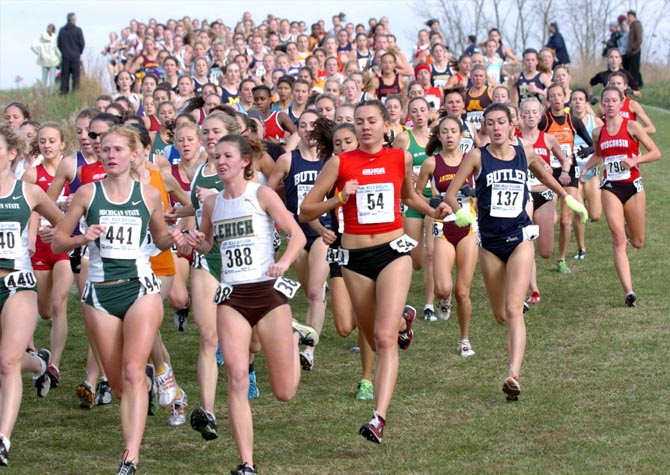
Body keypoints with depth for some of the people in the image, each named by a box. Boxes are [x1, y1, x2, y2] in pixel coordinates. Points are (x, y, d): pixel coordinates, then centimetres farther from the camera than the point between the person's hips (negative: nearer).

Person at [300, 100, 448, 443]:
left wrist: (432, 211, 6)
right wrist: (339, 199, -15)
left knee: (385, 338, -17)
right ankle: (403, 319, 52)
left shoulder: (401, 158, 4)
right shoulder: (340, 163, -1)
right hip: (355, 256, 1)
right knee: (375, 342, 16)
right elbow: (305, 211, 0)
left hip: (394, 251, -1)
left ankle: (379, 417, -22)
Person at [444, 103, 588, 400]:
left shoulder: (526, 154, 3)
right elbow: (450, 194, -6)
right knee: (500, 315, 11)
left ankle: (514, 376, -23)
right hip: (489, 242, 1)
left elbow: (545, 176, 24)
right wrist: (459, 212, -25)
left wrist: (568, 199, 31)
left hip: (519, 238, -1)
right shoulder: (477, 157, -4)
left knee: (513, 310, -15)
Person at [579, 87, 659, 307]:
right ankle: (629, 291, -15)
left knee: (637, 242, 10)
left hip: (633, 186, -1)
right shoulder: (598, 132, 6)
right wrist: (585, 168, 9)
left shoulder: (631, 126, -5)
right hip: (610, 187, 1)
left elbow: (656, 153, -5)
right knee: (618, 241, -11)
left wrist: (635, 160, -20)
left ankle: (629, 229, 49)